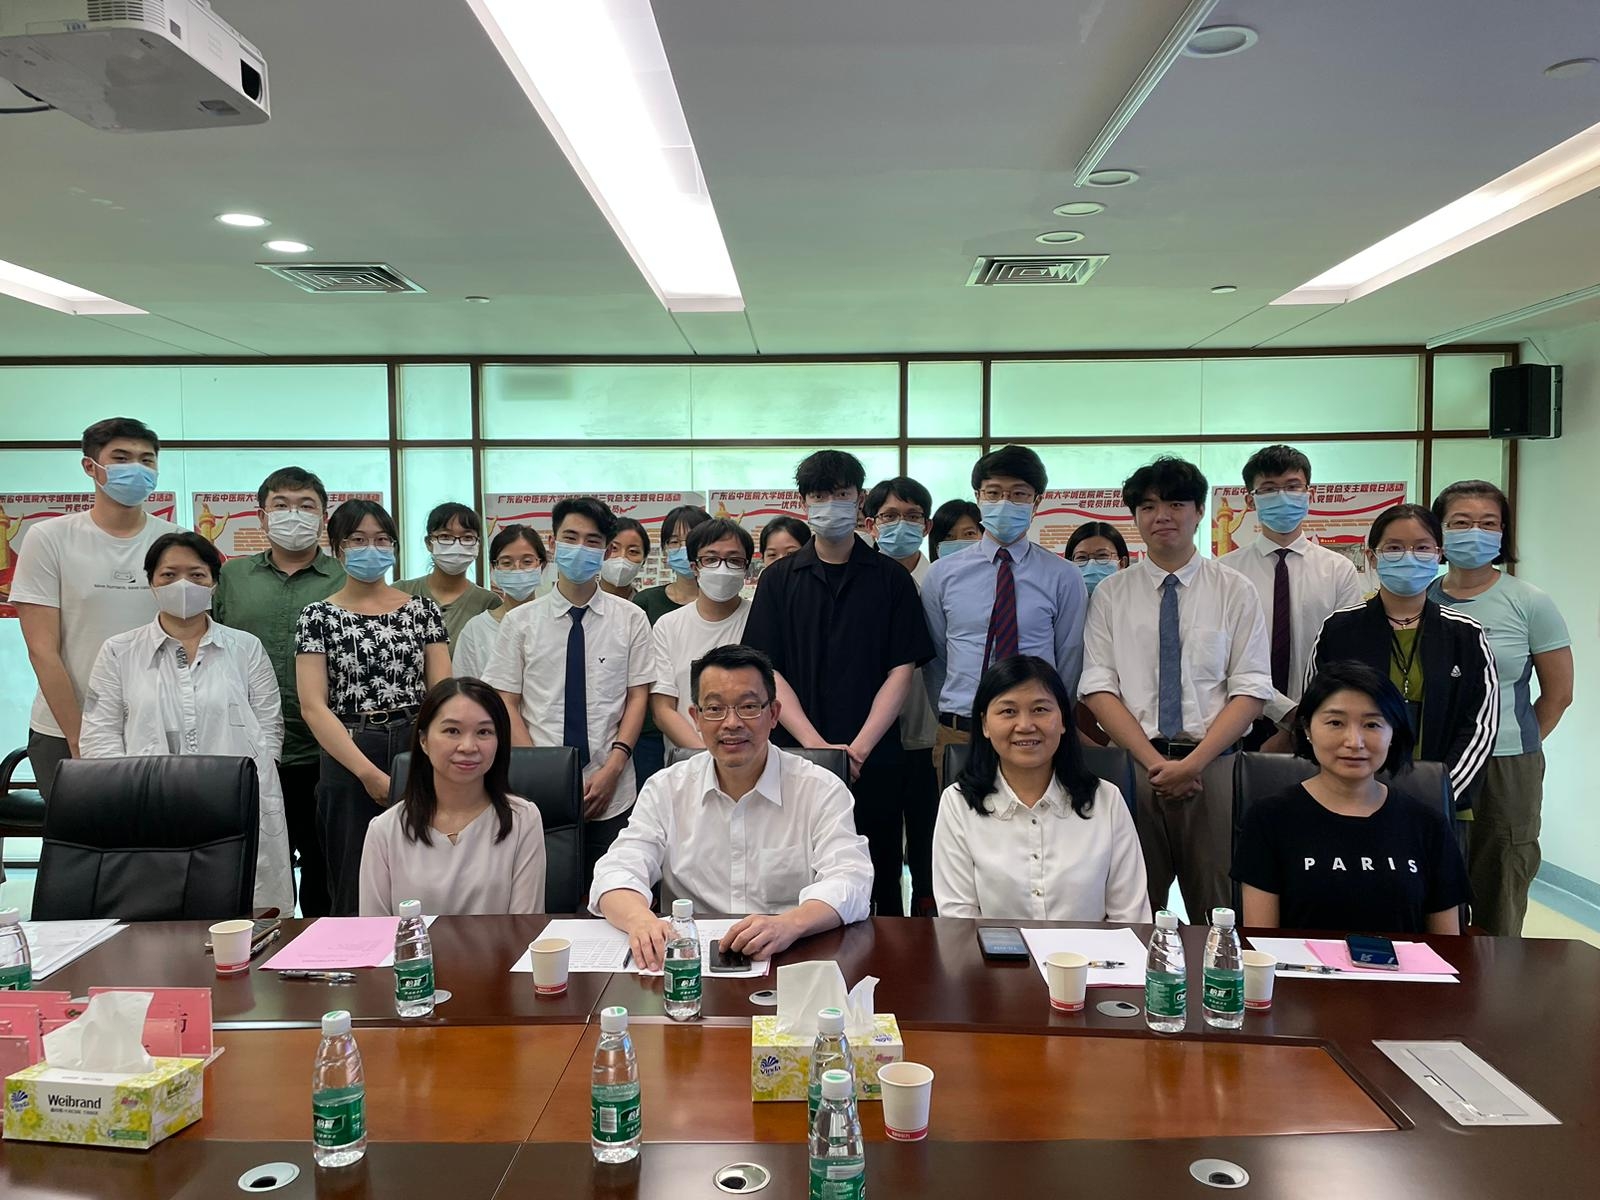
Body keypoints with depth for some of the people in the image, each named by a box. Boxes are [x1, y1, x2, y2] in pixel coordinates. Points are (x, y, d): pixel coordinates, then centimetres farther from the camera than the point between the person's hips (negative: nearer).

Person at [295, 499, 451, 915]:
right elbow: (313, 706, -6)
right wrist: (369, 773, -14)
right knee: (354, 891, 5)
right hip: (348, 760, -1)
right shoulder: (318, 616, 2)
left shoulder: (422, 609, 8)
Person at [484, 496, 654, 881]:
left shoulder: (631, 619, 4)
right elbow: (506, 704, 2)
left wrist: (612, 768, -9)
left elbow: (638, 697, 3)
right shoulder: (520, 622, 4)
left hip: (611, 794, 0)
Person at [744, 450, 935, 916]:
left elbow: (901, 671, 0)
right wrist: (818, 746, -10)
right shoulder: (780, 579, 7)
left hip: (873, 760, 0)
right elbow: (768, 672, 1)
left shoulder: (891, 578, 5)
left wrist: (858, 748, -11)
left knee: (879, 886, 6)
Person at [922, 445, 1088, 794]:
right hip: (958, 734, 1)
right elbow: (933, 661, 11)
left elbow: (1069, 665, 6)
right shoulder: (942, 573, 5)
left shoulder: (1063, 578, 2)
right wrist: (950, 721, 10)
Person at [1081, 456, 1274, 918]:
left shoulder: (1235, 591, 5)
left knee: (1217, 910, 5)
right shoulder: (1110, 594, 6)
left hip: (1213, 766, 0)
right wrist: (1154, 761, -11)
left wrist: (1193, 762, -12)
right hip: (1132, 764, 0)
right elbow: (1099, 689, 0)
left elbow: (1251, 691, -1)